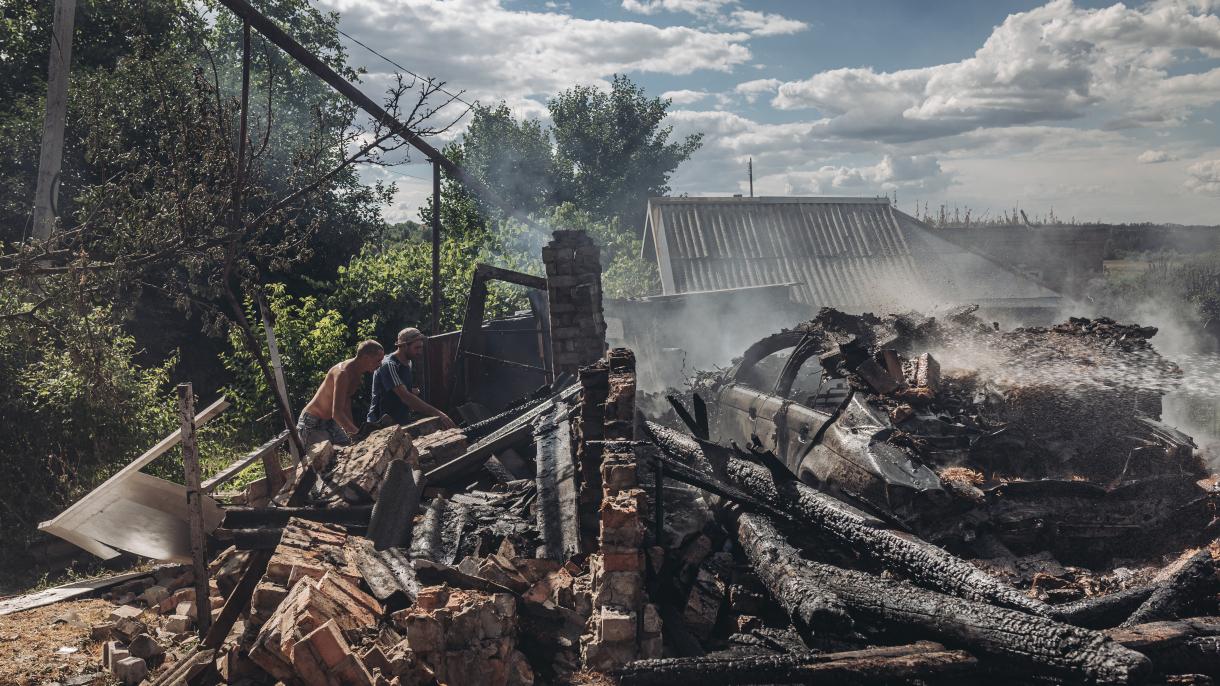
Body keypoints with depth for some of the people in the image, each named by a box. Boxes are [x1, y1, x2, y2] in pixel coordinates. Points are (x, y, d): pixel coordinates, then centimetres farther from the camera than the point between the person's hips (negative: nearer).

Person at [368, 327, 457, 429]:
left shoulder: (409, 363, 10)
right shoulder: (388, 366, -18)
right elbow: (405, 397, -29)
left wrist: (414, 391, 1)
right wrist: (437, 413, -35)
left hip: (403, 422, 8)